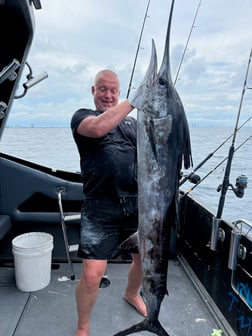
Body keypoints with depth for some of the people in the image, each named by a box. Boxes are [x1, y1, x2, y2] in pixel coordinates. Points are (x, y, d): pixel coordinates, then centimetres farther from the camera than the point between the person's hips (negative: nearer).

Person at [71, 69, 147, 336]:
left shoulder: (132, 122, 18)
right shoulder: (82, 116, 4)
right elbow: (98, 127, -21)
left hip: (137, 204, 5)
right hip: (100, 210, -5)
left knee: (145, 259, 18)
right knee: (92, 275, -7)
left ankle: (132, 294, 52)